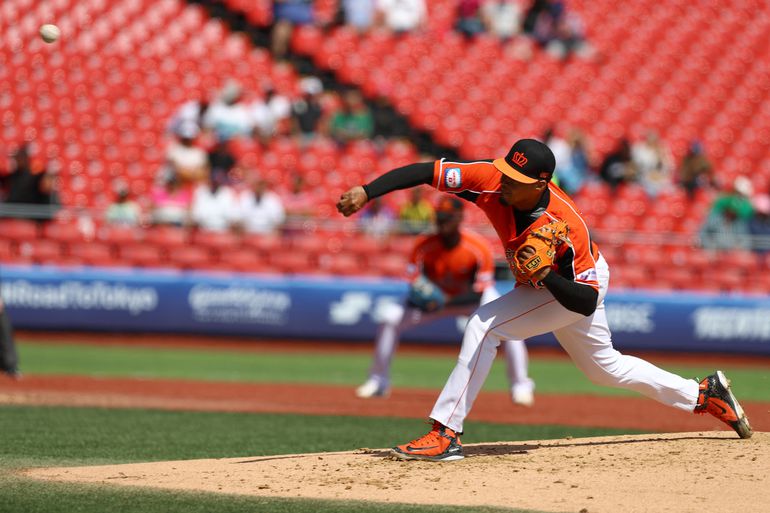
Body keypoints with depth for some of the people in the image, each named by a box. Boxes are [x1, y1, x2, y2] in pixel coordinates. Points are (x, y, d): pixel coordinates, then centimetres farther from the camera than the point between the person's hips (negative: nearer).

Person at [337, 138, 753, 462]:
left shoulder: (566, 228, -39)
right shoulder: (491, 181, -28)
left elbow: (587, 302, -34)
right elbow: (425, 171, -28)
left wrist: (546, 275, -50)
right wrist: (366, 192, -38)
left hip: (574, 285, -8)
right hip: (543, 285, 8)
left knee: (485, 325, -25)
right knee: (605, 368, 24)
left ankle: (446, 434, -23)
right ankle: (704, 394, 39)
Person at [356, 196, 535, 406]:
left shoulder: (479, 248, -28)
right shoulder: (424, 246, -23)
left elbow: (480, 292, -26)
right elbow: (414, 284, -16)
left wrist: (450, 301, -41)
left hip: (472, 297, -2)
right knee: (391, 319, -15)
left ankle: (520, 385, -9)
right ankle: (378, 381, 1)